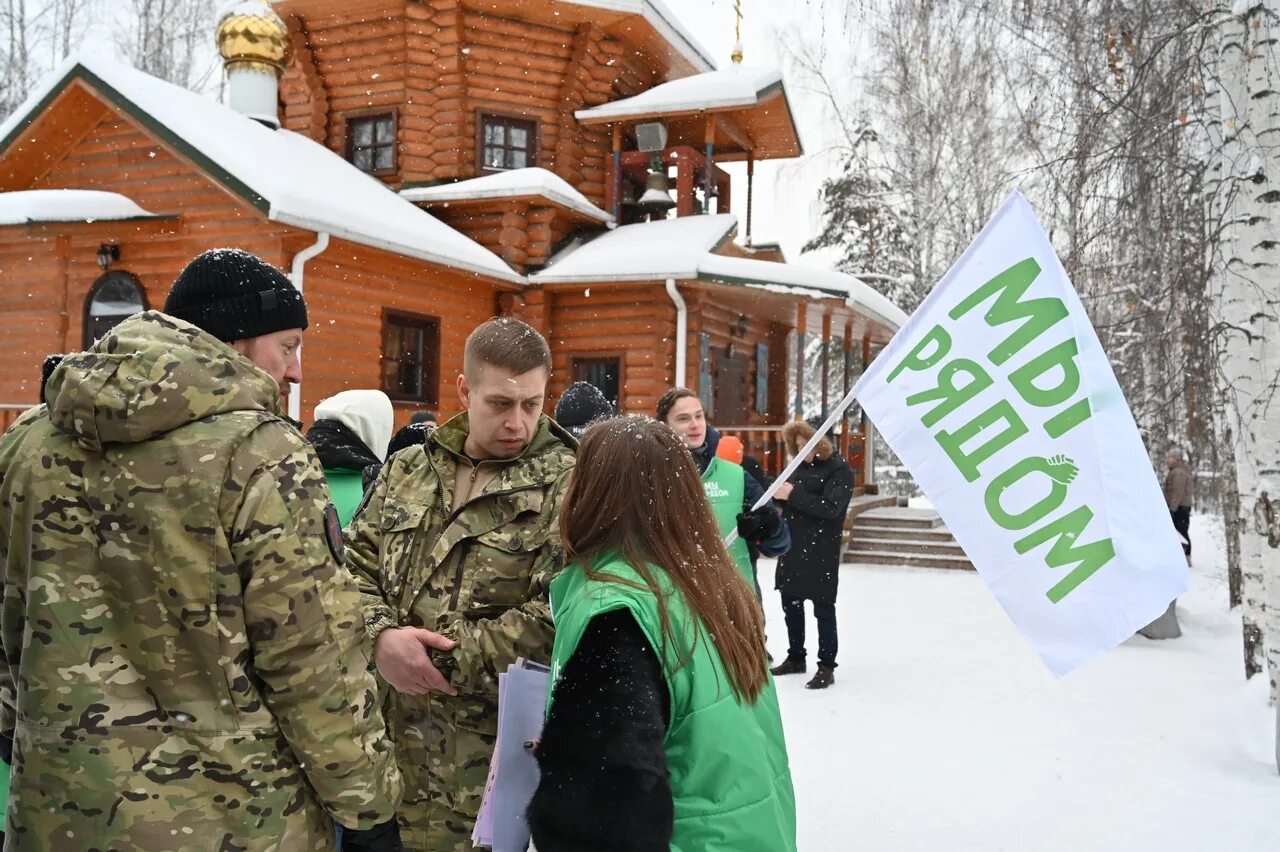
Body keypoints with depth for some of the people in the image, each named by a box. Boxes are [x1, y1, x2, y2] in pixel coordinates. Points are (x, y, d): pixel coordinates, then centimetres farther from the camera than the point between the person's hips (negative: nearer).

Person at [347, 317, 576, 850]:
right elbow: (354, 567, 8)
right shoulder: (405, 471, 9)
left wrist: (438, 658, -16)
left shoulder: (565, 485, -10)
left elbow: (560, 618, -18)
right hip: (393, 740, 5)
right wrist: (379, 637, -12)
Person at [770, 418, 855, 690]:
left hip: (821, 552, -7)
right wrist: (776, 492, -6)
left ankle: (826, 667, 8)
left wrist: (793, 494, -23)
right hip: (792, 548, 7)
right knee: (791, 605, 15)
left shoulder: (839, 469, -9)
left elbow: (831, 507, -21)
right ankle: (796, 658, 29)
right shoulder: (799, 466, 12)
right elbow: (785, 498, 17)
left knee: (823, 610, 0)